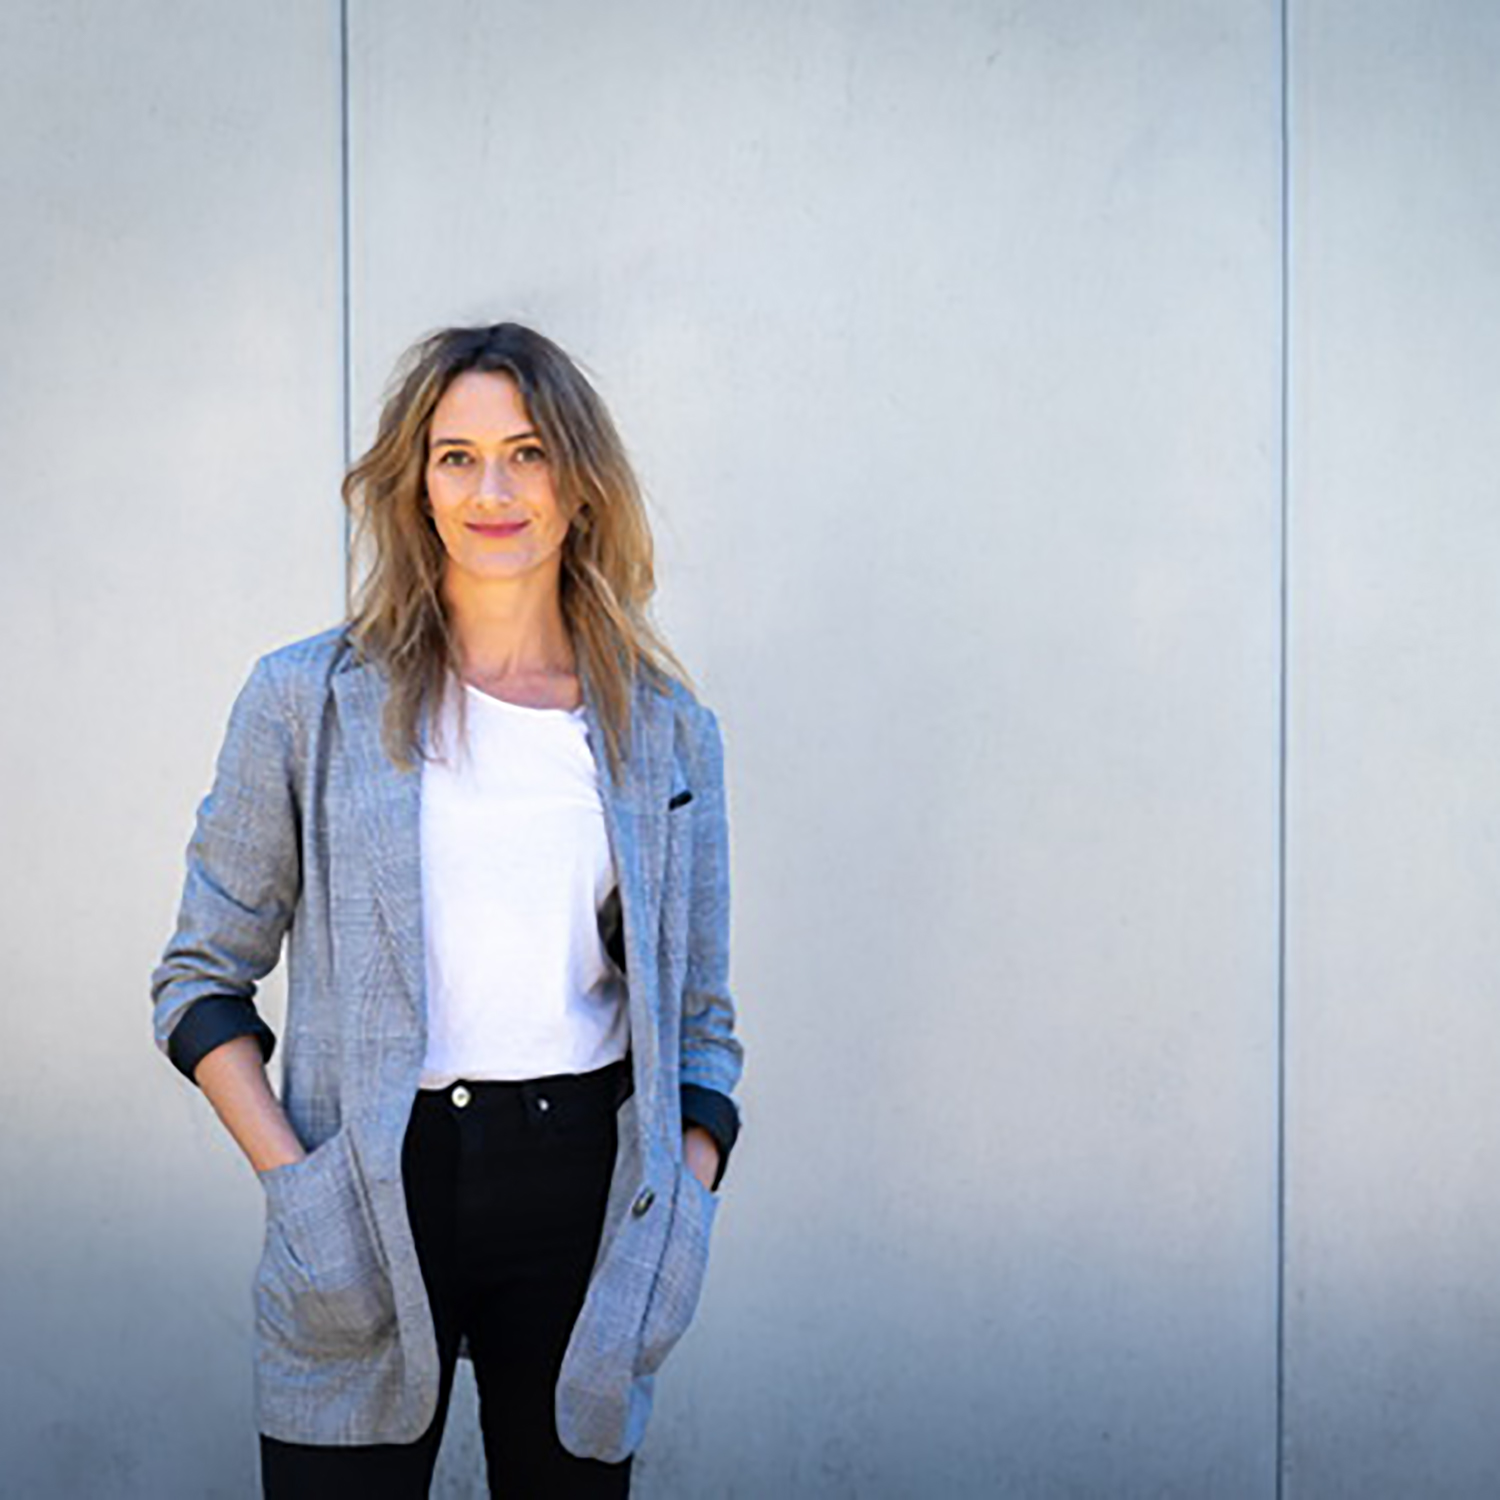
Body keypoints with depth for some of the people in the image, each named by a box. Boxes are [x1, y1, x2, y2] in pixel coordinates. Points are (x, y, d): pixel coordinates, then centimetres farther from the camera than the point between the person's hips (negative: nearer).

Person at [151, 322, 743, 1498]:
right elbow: (202, 978, 4)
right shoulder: (308, 701, 1)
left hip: (582, 1179, 2)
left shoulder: (668, 730, 6)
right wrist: (290, 1180, -9)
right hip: (371, 1188, -1)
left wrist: (681, 1214, -4)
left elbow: (697, 1022, 11)